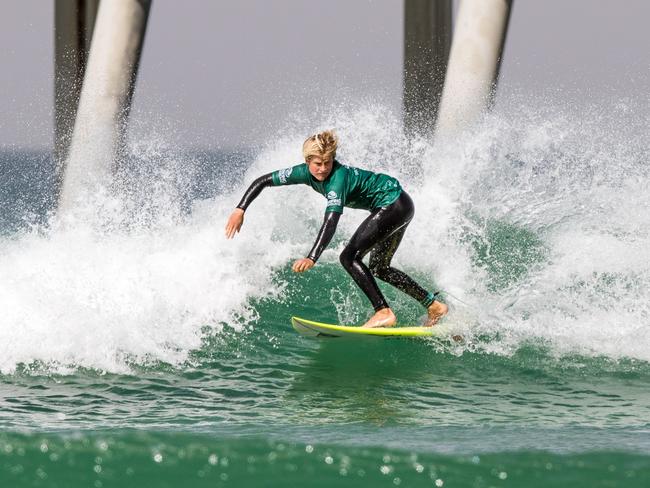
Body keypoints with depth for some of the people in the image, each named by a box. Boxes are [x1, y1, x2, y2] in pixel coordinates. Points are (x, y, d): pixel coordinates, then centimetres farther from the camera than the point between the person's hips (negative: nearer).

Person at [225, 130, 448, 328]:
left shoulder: (338, 178, -32)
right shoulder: (307, 172, -9)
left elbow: (331, 221, -44)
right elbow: (262, 181, -3)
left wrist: (312, 258, -55)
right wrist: (240, 210, -13)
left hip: (393, 204, -10)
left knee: (350, 257, -17)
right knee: (379, 267, 18)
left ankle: (384, 313, -18)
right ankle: (434, 305, 26)